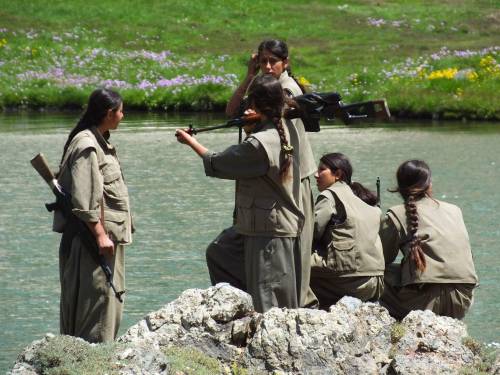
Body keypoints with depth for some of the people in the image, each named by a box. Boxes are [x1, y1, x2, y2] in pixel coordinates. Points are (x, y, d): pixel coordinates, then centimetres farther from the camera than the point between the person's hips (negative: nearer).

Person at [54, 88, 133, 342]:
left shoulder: (99, 142, 15)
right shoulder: (86, 146, -17)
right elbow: (85, 200, -22)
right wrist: (100, 234, -22)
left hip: (109, 232, 10)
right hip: (92, 235, -10)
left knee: (109, 299, 13)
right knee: (97, 298, -9)